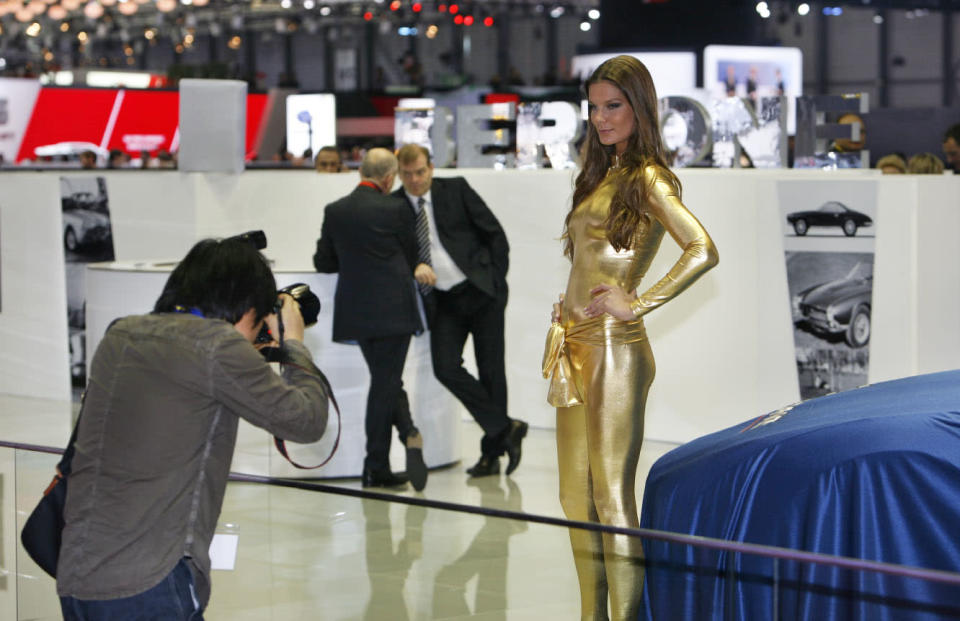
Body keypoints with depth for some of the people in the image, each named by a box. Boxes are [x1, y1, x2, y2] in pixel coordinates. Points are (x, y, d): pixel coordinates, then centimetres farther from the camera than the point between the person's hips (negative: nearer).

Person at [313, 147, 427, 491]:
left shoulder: (335, 211, 2)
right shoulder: (395, 210, -8)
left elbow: (323, 262, 8)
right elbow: (411, 259, 3)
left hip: (355, 311, 3)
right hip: (394, 309, -3)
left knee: (385, 380, 17)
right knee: (386, 382, 2)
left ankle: (409, 433, 0)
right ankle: (376, 468, 5)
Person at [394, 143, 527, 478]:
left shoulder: (456, 190, 0)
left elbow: (495, 234, 3)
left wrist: (495, 281, -2)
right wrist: (414, 267, -18)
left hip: (480, 290, -1)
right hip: (442, 300, 1)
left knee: (491, 371, 0)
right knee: (446, 368, -16)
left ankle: (492, 451, 11)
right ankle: (505, 428, -3)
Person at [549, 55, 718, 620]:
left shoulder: (647, 178, -9)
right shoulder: (602, 175, 17)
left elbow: (703, 251, -23)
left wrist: (637, 304, -18)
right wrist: (568, 310, 15)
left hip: (614, 347, -9)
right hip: (578, 346, 9)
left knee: (612, 500, -7)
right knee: (576, 498, 11)